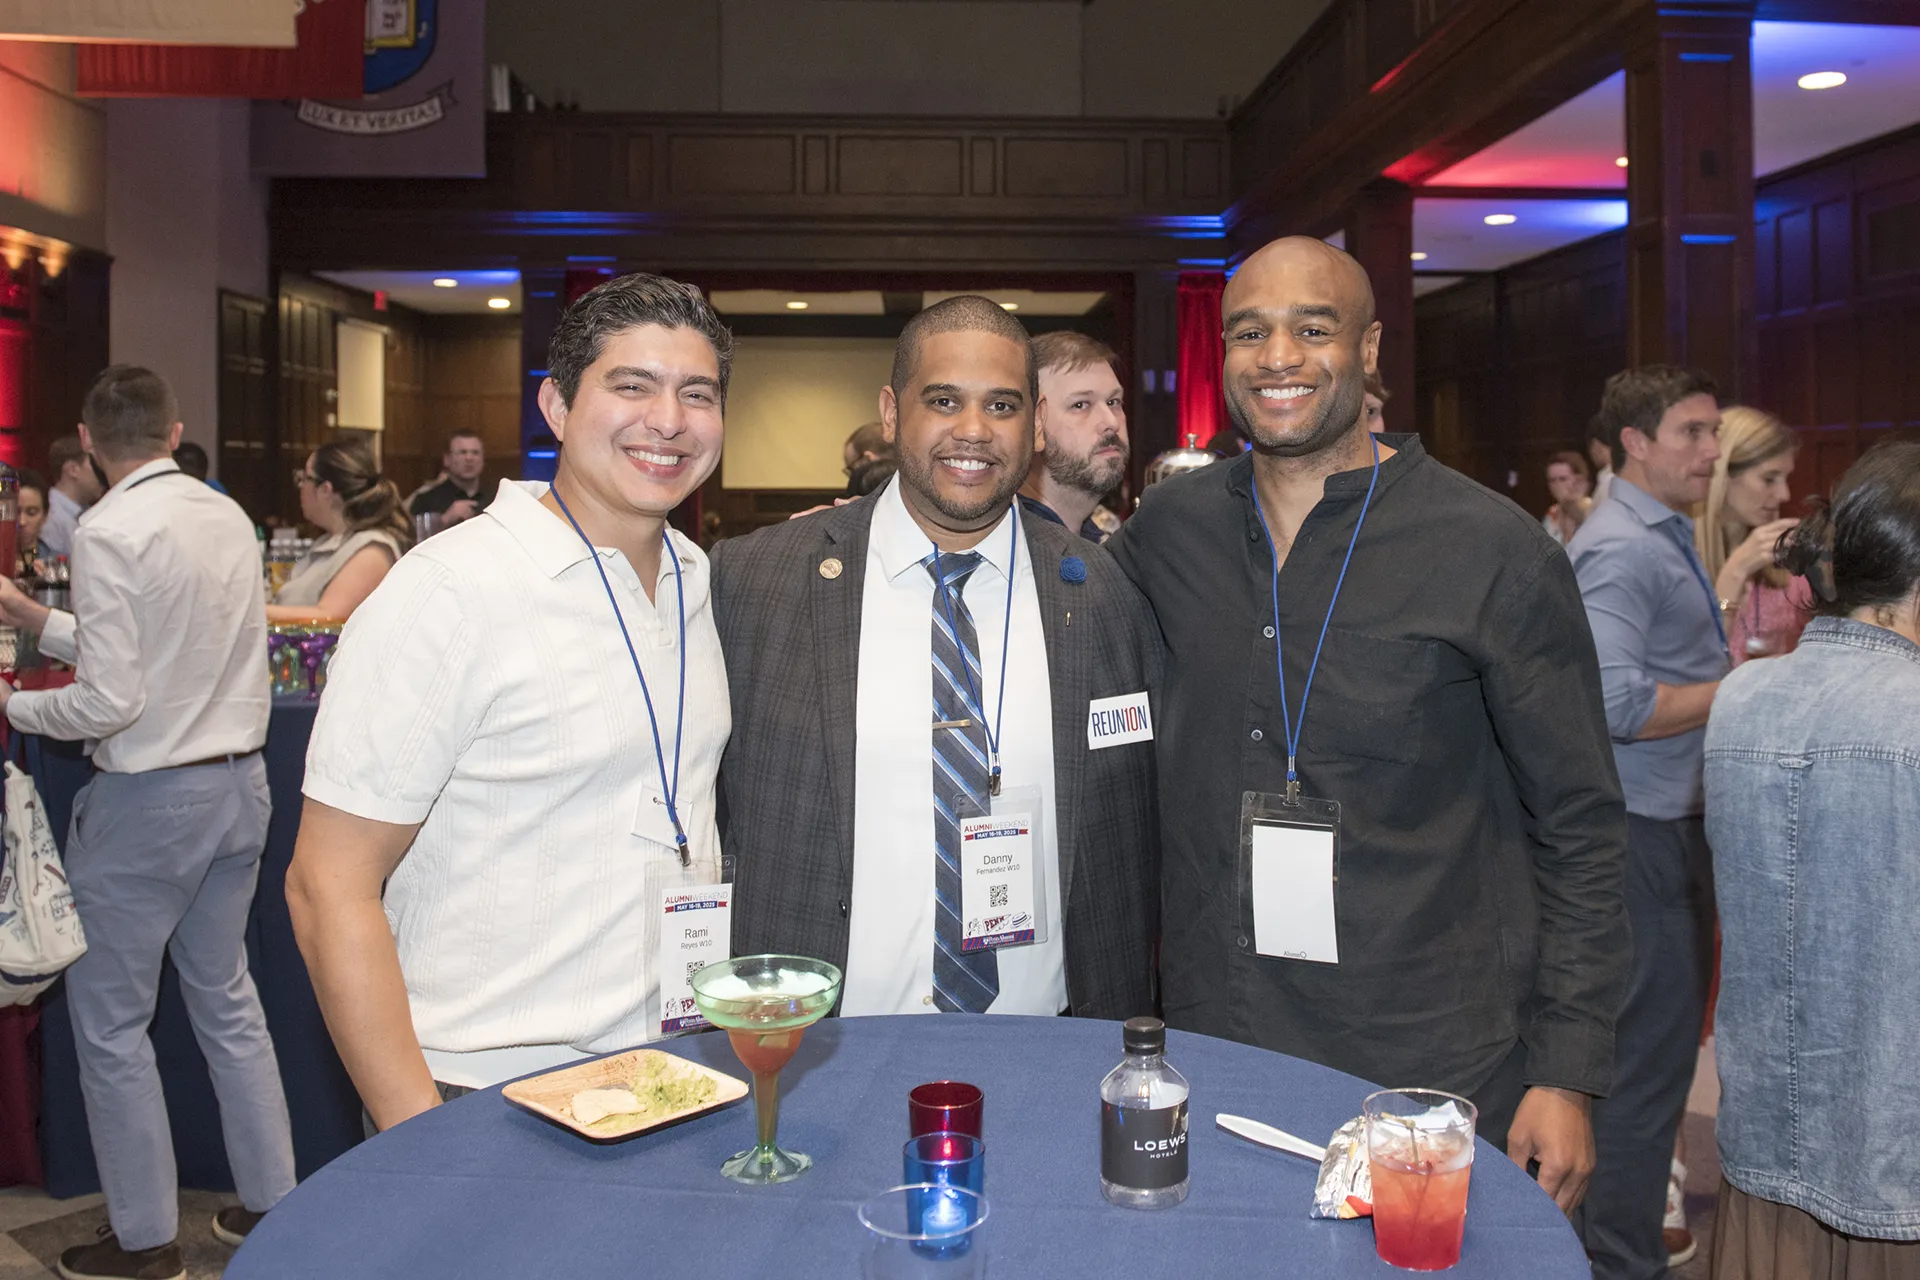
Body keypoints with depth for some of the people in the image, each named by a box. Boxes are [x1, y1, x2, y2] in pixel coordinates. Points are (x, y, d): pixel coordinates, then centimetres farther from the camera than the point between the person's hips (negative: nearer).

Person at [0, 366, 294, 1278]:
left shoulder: (108, 532, -16)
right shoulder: (228, 517, 5)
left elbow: (109, 702, -20)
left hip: (149, 799, -7)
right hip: (238, 785, 7)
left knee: (110, 1022, 9)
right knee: (226, 999, 18)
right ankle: (270, 1202, 27)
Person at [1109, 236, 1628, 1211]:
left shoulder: (1496, 554, -9)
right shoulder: (1168, 530, 1)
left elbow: (1578, 830, -5)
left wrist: (1566, 1075, -7)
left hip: (1433, 1072, -3)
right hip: (1211, 1049, 3)